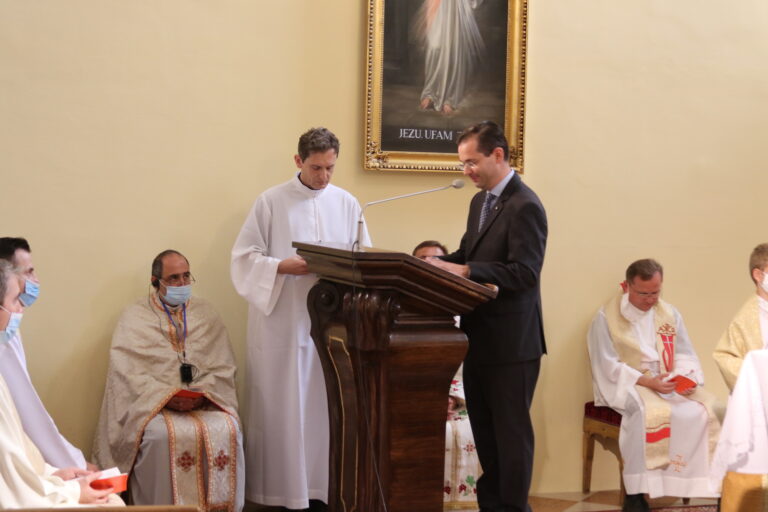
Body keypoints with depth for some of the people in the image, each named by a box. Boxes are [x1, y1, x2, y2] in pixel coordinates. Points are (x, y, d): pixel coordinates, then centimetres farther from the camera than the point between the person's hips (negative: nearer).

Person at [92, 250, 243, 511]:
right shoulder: (134, 318, 7)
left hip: (204, 400, 3)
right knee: (162, 436, -34)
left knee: (226, 431, -27)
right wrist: (167, 396, -17)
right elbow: (127, 372, -5)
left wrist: (202, 392, -10)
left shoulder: (205, 313, 16)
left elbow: (223, 366, 9)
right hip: (152, 402, -2)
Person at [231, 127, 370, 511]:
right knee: (284, 407, 0)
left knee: (327, 404, 4)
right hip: (283, 322, -3)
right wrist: (284, 267, -17)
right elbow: (245, 257, -3)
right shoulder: (270, 202, -1)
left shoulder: (347, 204, 8)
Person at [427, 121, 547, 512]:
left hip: (511, 341, -9)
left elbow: (524, 273, -24)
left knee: (511, 431, 2)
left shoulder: (524, 206, -17)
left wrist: (464, 271, -28)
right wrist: (440, 264, -2)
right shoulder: (480, 201, 13)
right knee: (483, 428, 17)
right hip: (480, 337, 9)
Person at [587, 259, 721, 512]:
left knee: (703, 410, -23)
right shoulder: (606, 317, -5)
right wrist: (646, 381, -21)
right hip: (626, 387, -5)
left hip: (669, 385, 5)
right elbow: (608, 366, -9)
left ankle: (692, 485, -17)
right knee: (648, 413, -37)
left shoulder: (670, 315, 11)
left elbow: (685, 357, 10)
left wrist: (689, 379, -13)